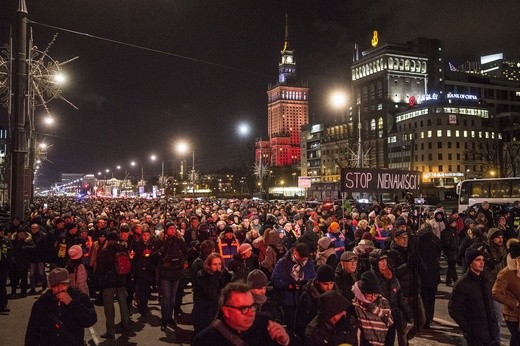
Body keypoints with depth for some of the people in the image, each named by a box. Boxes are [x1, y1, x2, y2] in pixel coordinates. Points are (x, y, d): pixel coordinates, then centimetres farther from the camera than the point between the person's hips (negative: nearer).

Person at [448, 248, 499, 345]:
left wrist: (493, 322, 10)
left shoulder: (483, 280, 9)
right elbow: (453, 309, -14)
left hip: (490, 330, 7)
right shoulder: (462, 284, -14)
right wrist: (467, 329, -14)